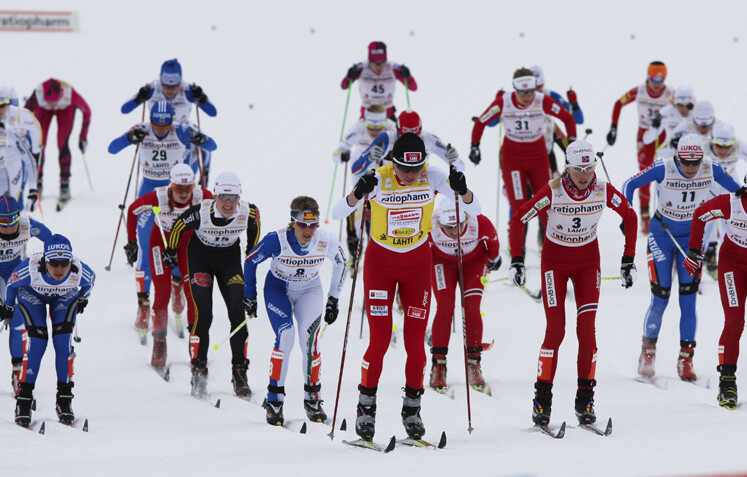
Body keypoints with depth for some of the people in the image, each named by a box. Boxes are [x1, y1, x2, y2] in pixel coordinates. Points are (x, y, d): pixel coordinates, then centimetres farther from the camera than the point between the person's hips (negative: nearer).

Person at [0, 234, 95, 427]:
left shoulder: (80, 272, -36)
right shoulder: (30, 269, -40)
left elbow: (90, 281, -9)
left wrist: (82, 299, 9)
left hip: (65, 297, 1)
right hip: (32, 295, -1)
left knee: (63, 342, -15)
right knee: (37, 341, -18)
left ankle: (64, 401, -6)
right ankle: (23, 401, -10)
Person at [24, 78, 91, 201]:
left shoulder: (71, 94, -41)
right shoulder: (38, 95, -42)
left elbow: (86, 111, -21)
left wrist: (83, 137, -17)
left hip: (66, 108, -1)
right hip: (43, 109, 1)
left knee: (62, 145, -16)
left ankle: (65, 185, -5)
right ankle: (37, 183, 6)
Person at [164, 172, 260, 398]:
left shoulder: (248, 212, -22)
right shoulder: (201, 212, -30)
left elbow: (254, 227, 3)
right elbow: (178, 227, -9)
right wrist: (171, 251, 4)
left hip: (230, 259, 2)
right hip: (200, 259, -2)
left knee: (239, 313, -8)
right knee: (203, 314, -14)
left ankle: (239, 372, -1)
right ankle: (198, 371, -5)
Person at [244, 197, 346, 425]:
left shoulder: (327, 241, -23)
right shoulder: (277, 240, -28)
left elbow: (341, 264, 0)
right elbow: (250, 261, -10)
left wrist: (333, 300, 2)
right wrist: (249, 296, -1)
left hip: (309, 291, 2)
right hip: (278, 289, -1)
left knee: (310, 340, -18)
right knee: (285, 337, -22)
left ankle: (313, 398, -2)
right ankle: (274, 399, -10)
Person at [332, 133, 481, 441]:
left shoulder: (432, 178, -15)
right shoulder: (379, 180, -20)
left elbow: (475, 210, -15)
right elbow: (337, 214, -25)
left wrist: (462, 189, -36)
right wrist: (358, 193, -45)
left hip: (417, 263, 2)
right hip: (380, 262, -2)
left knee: (415, 340, -1)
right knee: (380, 340, -8)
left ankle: (412, 409, 14)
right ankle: (366, 409, 7)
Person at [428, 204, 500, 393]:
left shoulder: (480, 224, -35)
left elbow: (493, 240, -9)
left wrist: (494, 259, 10)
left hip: (474, 261, 0)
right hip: (442, 260, 0)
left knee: (472, 308, -14)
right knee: (445, 308, -17)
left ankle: (473, 364, -4)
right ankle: (438, 366, -10)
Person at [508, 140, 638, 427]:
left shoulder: (603, 191, -15)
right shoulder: (552, 192, -22)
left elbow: (630, 217, 1)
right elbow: (518, 220, -12)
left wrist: (628, 261, 0)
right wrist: (516, 261, -16)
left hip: (588, 261, 2)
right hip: (555, 261, -2)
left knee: (587, 329, -9)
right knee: (555, 330, -11)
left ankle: (585, 399, -1)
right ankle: (542, 399, -3)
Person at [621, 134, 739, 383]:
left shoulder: (711, 169, -15)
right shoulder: (663, 169, -22)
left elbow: (734, 187, 5)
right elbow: (629, 185, -11)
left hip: (692, 236, 2)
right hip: (662, 234, -2)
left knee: (688, 300, -4)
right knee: (660, 299, -5)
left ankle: (686, 359, 5)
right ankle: (648, 353, 14)